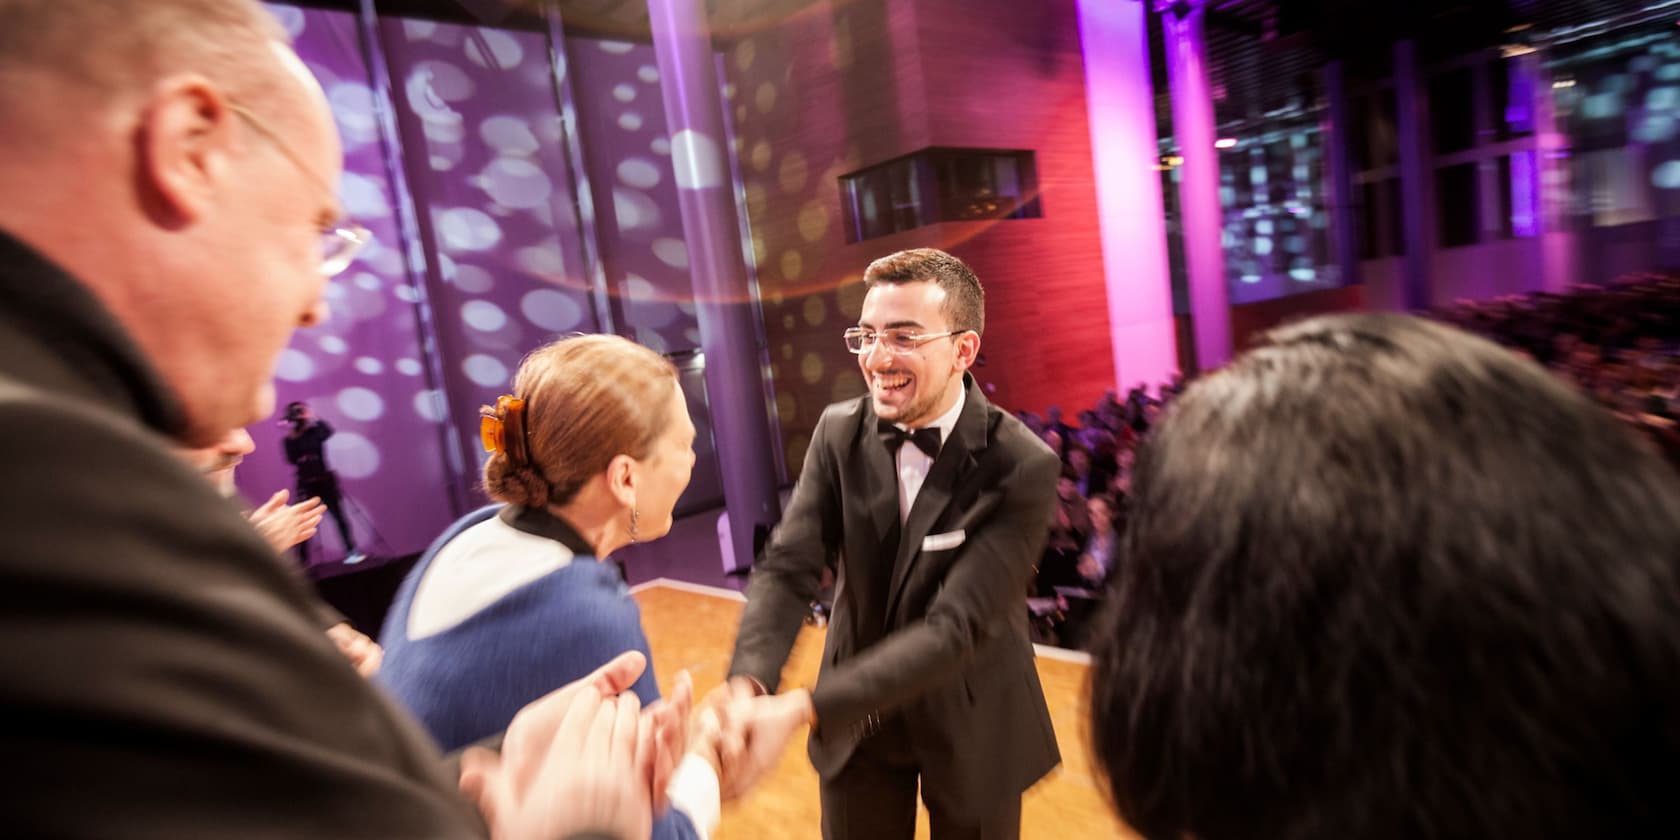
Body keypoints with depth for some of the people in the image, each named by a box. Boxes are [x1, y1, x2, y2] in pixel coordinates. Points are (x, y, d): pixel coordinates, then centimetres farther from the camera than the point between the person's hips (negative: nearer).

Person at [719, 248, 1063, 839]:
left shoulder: (1022, 467, -24)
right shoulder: (839, 433, -11)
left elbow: (954, 627, -29)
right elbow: (787, 567, -15)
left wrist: (802, 707, -36)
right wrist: (747, 683, -34)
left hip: (971, 725, -2)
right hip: (855, 720, 3)